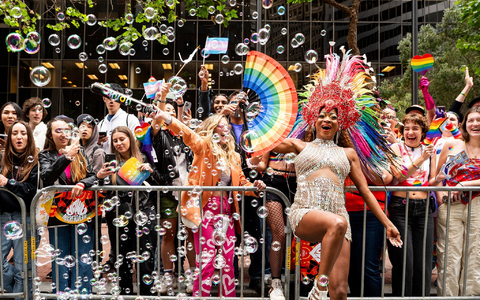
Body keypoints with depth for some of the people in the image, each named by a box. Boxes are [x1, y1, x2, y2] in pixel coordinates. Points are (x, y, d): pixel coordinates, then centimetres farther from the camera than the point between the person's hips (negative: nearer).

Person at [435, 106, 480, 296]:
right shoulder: (452, 145, 6)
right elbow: (437, 175, 9)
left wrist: (464, 184, -13)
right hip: (450, 207, 0)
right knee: (449, 256, 1)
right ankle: (447, 295, 10)